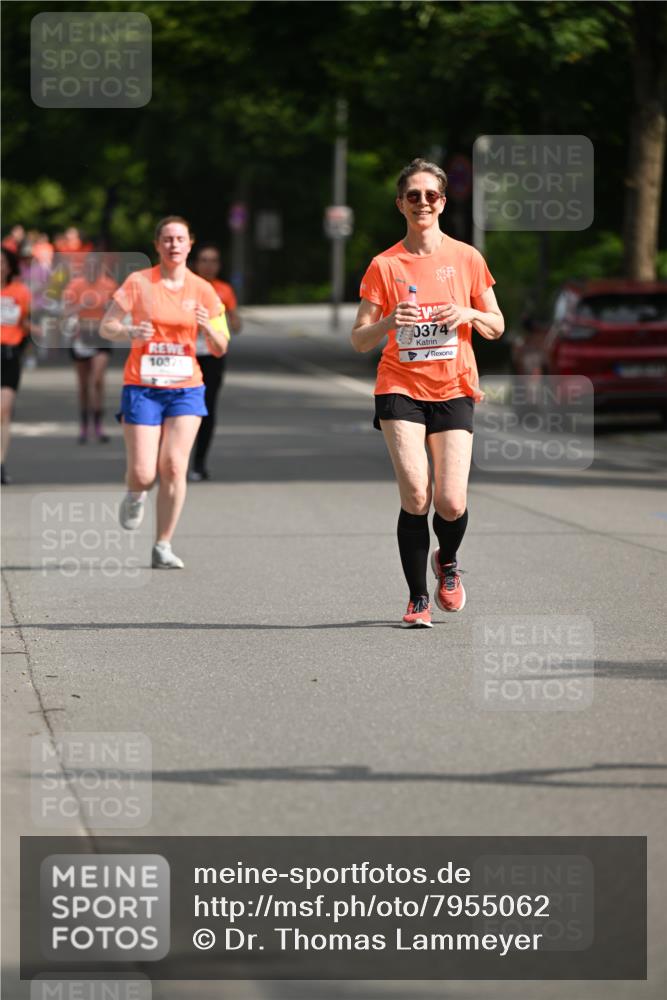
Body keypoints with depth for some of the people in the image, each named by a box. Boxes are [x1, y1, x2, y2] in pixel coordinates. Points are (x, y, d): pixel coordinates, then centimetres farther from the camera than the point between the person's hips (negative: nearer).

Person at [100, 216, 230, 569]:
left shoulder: (202, 290, 3)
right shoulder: (139, 282, -2)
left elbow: (220, 349, 6)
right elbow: (106, 326, -2)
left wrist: (208, 328, -16)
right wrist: (130, 332, -23)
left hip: (185, 387, 1)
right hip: (142, 387, -1)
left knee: (174, 466, -13)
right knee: (143, 473, -8)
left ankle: (163, 547, -3)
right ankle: (135, 495, 31)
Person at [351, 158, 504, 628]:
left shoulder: (466, 258, 5)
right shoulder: (384, 265, 2)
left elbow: (496, 326, 11)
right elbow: (359, 340, 2)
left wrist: (469, 314, -11)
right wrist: (389, 322, -18)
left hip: (454, 390, 1)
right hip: (400, 388, -1)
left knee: (451, 503, -8)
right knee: (415, 495, -15)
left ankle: (447, 563, 26)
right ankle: (419, 599, -2)